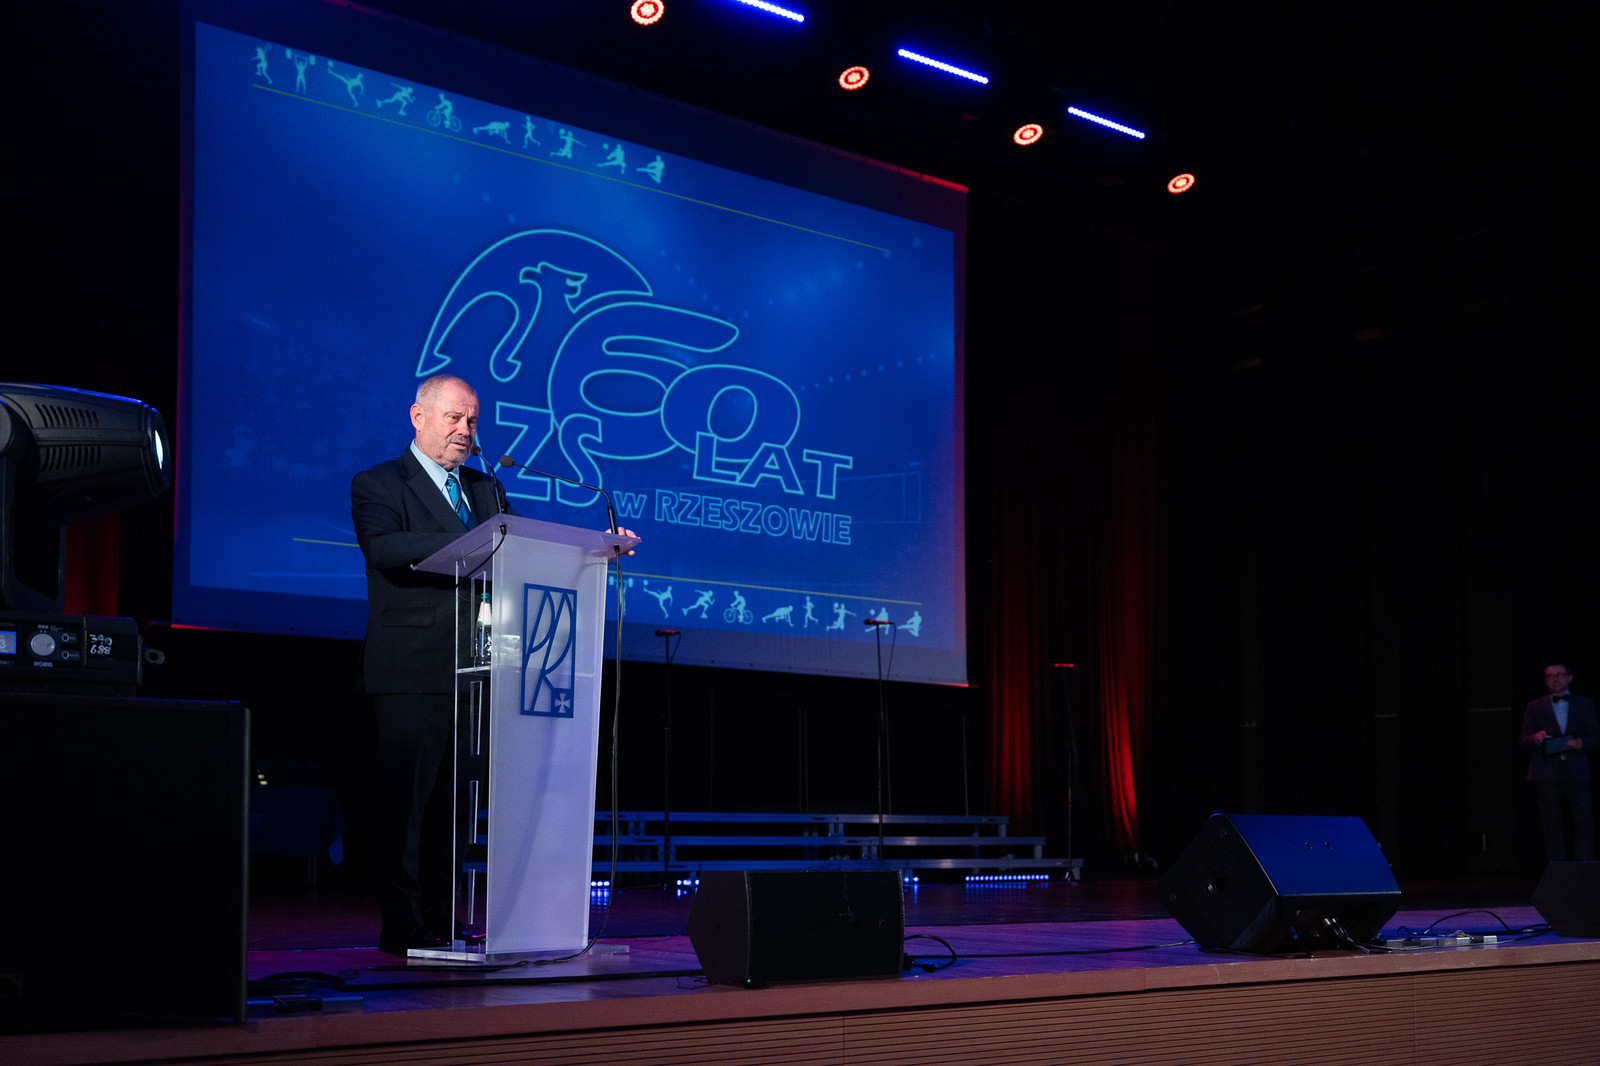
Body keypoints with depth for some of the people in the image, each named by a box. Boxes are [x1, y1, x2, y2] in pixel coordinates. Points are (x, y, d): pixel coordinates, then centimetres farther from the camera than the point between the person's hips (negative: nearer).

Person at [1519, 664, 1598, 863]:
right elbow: (1524, 743, 8)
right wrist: (1536, 738, -15)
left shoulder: (1585, 704, 14)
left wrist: (1582, 743, -11)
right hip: (1546, 775, 0)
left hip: (1576, 773, 0)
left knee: (1585, 822, -9)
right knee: (1552, 826, -1)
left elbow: (1595, 736, 11)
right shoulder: (1535, 707, 12)